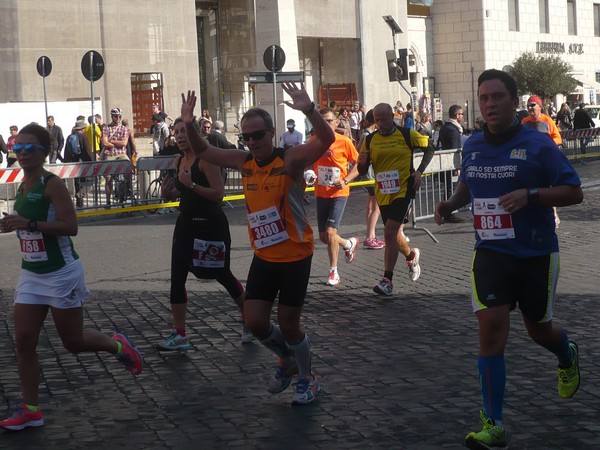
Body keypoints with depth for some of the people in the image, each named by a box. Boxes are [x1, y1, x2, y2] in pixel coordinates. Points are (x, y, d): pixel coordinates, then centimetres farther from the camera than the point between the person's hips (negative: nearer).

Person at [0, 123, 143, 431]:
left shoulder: (52, 184, -16)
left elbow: (70, 226, -26)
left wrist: (28, 223, -30)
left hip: (61, 274, -7)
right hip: (31, 275, 7)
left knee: (74, 343, 5)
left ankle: (117, 346, 34)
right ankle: (30, 410, 6)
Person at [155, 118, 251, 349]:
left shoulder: (206, 158, -16)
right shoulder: (179, 161, 8)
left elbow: (218, 193, -23)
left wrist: (191, 184, -31)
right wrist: (169, 193, 1)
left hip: (211, 225, -7)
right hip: (186, 224, 7)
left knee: (222, 276, 7)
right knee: (176, 278, -2)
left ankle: (249, 321, 29)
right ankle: (179, 335, 2)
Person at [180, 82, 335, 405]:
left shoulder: (290, 159, -17)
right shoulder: (243, 161, 1)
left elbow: (327, 139, -31)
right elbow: (203, 151, 11)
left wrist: (309, 110, -49)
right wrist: (189, 126, -9)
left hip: (295, 256, -5)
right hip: (263, 256, 6)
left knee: (288, 325, 1)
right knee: (254, 321, 3)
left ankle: (307, 378, 27)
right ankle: (287, 361, 32)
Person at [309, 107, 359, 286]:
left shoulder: (344, 142, -9)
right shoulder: (314, 141, 2)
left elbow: (357, 165, -1)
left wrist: (345, 181, -15)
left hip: (339, 193, -5)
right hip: (321, 194, 5)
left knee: (330, 232, -16)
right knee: (323, 237, 9)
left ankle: (333, 273, 0)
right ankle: (349, 244, 41)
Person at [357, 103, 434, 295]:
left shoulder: (407, 135, -4)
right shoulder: (369, 140, 4)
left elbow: (429, 148, 9)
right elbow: (362, 171, 8)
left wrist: (419, 171, -2)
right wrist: (362, 163, -16)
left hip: (403, 190, -5)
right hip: (383, 194, 5)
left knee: (389, 233, -16)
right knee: (393, 233, 15)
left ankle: (387, 280, -12)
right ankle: (411, 256, 47)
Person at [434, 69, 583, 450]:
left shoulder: (538, 144, -11)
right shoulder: (472, 147, 4)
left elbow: (575, 192, -12)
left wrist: (531, 194, -27)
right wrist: (452, 203, 2)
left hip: (537, 256, -3)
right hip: (491, 253, 3)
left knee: (539, 329, 12)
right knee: (491, 329, -10)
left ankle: (568, 357, 52)